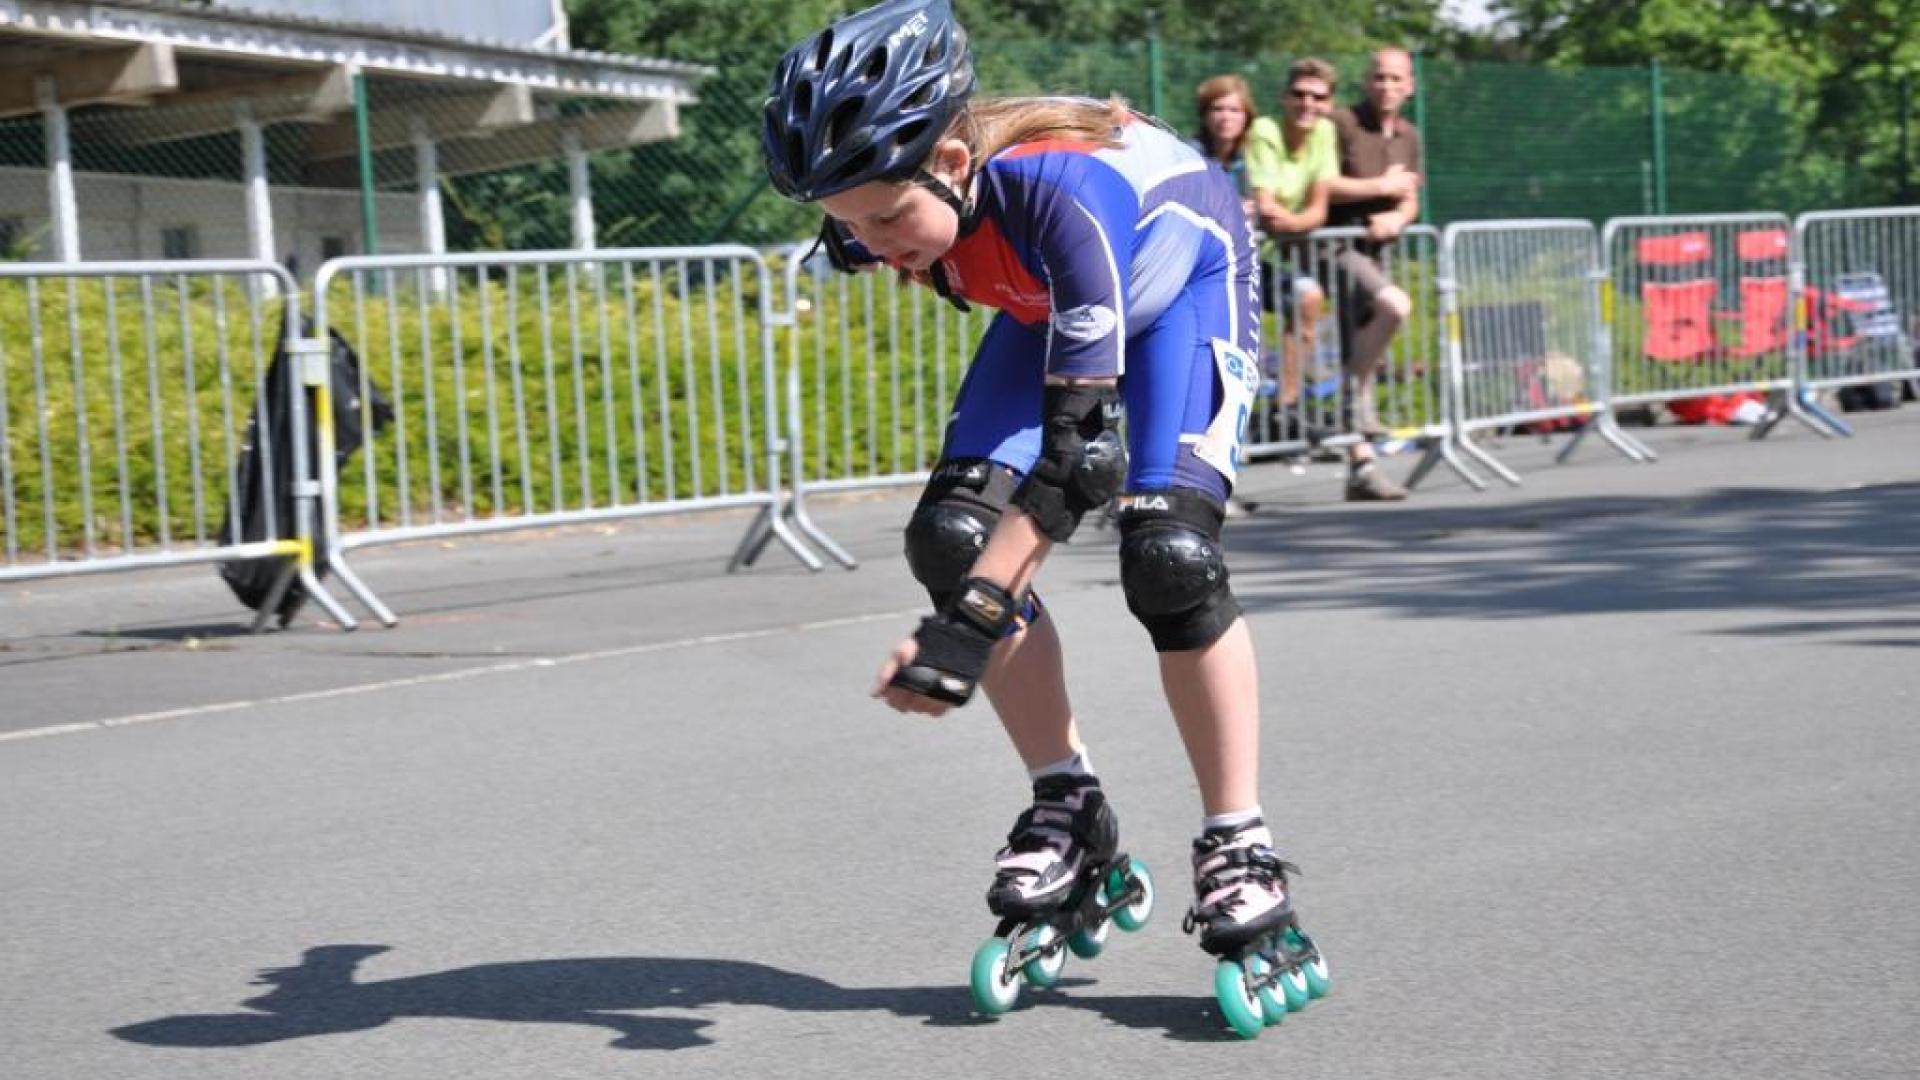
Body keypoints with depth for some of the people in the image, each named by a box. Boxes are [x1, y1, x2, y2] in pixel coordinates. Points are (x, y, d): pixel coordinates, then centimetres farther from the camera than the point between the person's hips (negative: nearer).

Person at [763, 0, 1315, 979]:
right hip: (1049, 307, 6)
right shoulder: (884, 203, -26)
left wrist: (967, 622, -50)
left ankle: (1238, 845, -11)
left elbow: (1078, 448, -45)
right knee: (953, 536, -12)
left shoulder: (1064, 190, -44)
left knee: (1168, 552, -23)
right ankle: (1068, 804, 1)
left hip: (1187, 282, -6)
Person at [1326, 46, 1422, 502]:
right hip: (1335, 246, -7)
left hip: (1372, 250, 7)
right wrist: (1381, 186, -8)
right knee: (1394, 304, -32)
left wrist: (1397, 217, -8)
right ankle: (1357, 394, -12)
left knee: (1361, 356, 8)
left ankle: (1361, 468, 11)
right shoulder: (1342, 123, -7)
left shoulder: (1408, 137, 16)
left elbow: (1410, 201, 16)